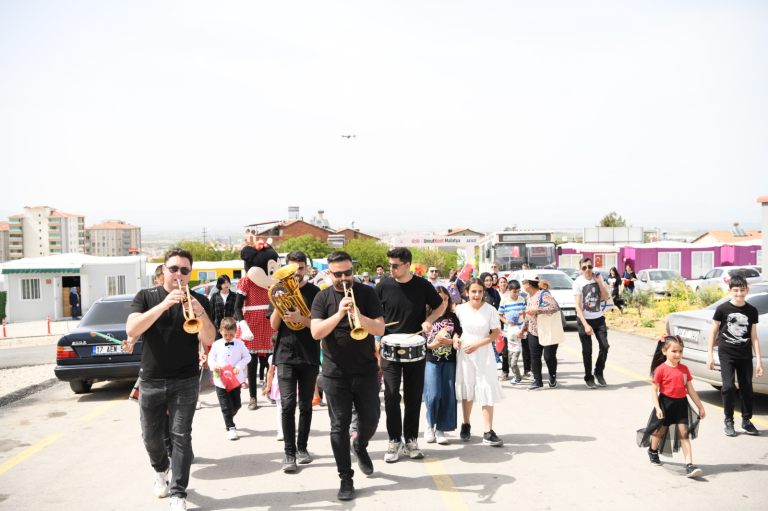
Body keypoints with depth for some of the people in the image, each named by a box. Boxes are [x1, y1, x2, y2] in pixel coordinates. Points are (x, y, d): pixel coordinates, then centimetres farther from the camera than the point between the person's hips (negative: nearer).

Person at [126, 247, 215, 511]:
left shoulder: (198, 301, 1)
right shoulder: (146, 297, 1)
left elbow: (208, 340, -8)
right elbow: (131, 329, -16)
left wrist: (200, 312, -27)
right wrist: (164, 304, -26)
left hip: (185, 380, -1)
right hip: (151, 380, 1)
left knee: (181, 436, -5)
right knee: (150, 435, 13)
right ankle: (160, 469, 43)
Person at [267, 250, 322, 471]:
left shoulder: (314, 292, 2)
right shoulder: (280, 291, 6)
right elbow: (274, 325, 1)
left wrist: (301, 318, -21)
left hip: (309, 356, 0)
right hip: (286, 355, 0)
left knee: (305, 405, 9)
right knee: (288, 405, -7)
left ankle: (302, 447, 21)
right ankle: (289, 452, -2)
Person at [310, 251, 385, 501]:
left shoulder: (366, 293, -1)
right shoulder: (323, 298, -1)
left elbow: (380, 329, -9)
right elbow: (316, 332, -12)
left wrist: (359, 316, -27)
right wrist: (339, 314, -25)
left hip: (366, 370, 1)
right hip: (335, 374, -1)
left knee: (370, 419, 10)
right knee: (339, 426, 2)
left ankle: (360, 446, 43)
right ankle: (346, 478, 12)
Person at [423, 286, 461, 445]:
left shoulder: (453, 318, 7)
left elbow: (457, 338, 4)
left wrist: (448, 341, -15)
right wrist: (432, 344, -16)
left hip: (449, 361, 2)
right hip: (431, 361, -2)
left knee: (447, 395, 1)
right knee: (433, 395, -9)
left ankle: (440, 429, 12)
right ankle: (430, 426, 13)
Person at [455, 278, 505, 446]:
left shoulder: (490, 310, -7)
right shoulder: (460, 309, -2)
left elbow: (496, 333, -6)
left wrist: (477, 344, -16)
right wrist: (455, 340, -7)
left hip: (484, 354, -2)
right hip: (465, 354, 2)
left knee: (487, 390, -8)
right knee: (467, 390, 11)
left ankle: (488, 433, -5)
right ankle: (466, 426, 29)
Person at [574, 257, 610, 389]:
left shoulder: (598, 278, 4)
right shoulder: (578, 282, -10)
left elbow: (605, 297, 1)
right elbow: (578, 306, -13)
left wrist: (599, 283, -11)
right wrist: (585, 325, -20)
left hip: (599, 319, 4)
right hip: (584, 320, -3)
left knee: (604, 346, -4)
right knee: (587, 351, 1)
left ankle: (599, 373, 16)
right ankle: (589, 378, 14)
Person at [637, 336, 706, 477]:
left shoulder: (684, 369, 2)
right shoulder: (661, 369, -12)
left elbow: (691, 390, 9)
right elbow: (654, 389, -12)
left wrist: (700, 406, 11)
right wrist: (657, 408, -19)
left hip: (681, 404, 3)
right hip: (665, 403, -3)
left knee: (684, 433, -3)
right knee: (661, 429, 15)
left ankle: (689, 466, -7)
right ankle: (653, 450, 44)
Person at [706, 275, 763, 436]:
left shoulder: (752, 311, 4)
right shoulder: (722, 309, -3)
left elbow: (754, 337, 7)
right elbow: (714, 332, 4)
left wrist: (759, 360, 3)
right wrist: (710, 354, 1)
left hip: (745, 356, 2)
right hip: (726, 355, -2)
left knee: (747, 388, 6)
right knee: (728, 387, -9)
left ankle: (746, 421, 21)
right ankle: (728, 421, 6)